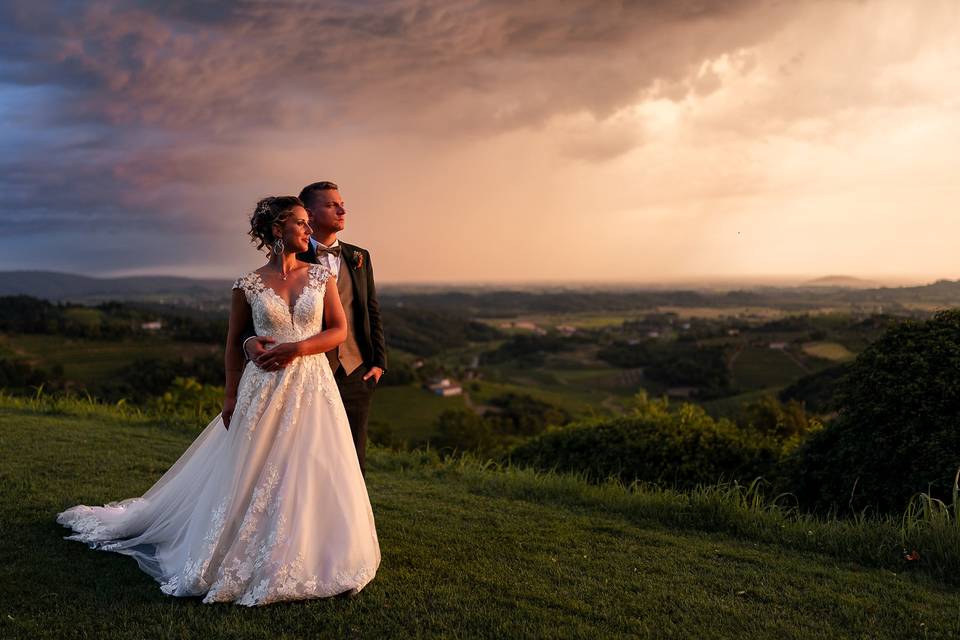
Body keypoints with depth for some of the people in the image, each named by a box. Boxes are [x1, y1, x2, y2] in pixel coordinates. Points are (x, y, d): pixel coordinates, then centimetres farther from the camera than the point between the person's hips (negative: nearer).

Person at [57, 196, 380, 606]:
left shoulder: (321, 276, 3)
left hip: (312, 386, 2)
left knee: (312, 474, 2)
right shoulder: (249, 285, 0)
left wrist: (297, 348, -13)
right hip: (264, 389, -1)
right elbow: (234, 342, 7)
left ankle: (303, 557, 19)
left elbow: (339, 330, 1)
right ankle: (248, 558, 21)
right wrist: (231, 396, 4)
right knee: (254, 476, 4)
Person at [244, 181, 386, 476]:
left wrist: (378, 362, 4)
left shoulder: (359, 257, 10)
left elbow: (372, 313, 12)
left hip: (356, 373, 3)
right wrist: (251, 341, -27)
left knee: (354, 460, 9)